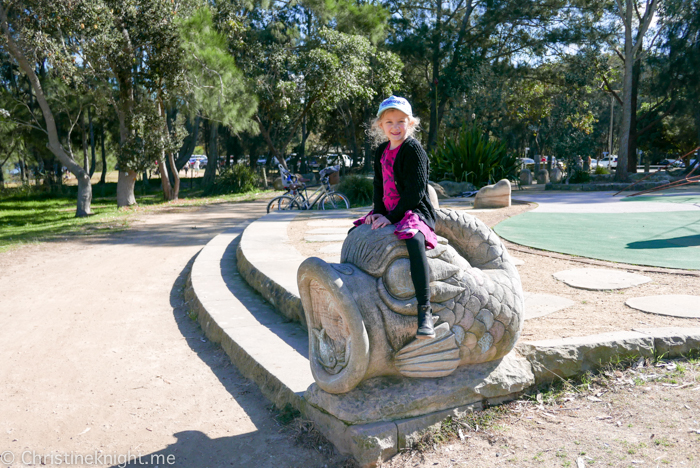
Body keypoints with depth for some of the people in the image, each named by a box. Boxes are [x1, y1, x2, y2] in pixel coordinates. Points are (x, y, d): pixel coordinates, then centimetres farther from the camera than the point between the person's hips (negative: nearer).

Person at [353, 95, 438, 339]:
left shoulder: (413, 149, -12)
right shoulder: (381, 151, 12)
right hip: (389, 213, 9)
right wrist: (378, 212, 0)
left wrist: (392, 217, -19)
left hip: (415, 212, -9)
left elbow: (415, 193, -18)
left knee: (414, 238, -37)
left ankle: (425, 310, -37)